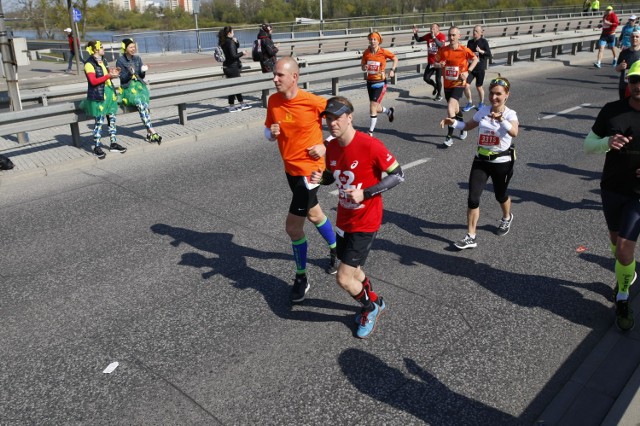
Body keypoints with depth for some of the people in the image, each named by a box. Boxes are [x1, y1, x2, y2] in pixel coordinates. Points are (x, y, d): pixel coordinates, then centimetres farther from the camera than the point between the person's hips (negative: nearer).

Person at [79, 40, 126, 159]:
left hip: (109, 93, 8)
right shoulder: (89, 64, -12)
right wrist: (108, 76, -21)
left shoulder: (103, 60, 13)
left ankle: (113, 143, 20)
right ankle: (97, 147, 7)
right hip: (98, 96, -8)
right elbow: (93, 81, -20)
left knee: (112, 118, 10)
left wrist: (112, 73, 1)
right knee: (99, 121, -3)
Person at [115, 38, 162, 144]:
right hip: (128, 88, -3)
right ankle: (152, 132, -33)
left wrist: (143, 71, -8)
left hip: (140, 86, 3)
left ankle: (149, 134, -30)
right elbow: (123, 78, -4)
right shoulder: (120, 61, 1)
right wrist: (130, 73, -23)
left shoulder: (138, 59, 14)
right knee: (140, 104, -30)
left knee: (144, 104, -28)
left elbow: (142, 76, 14)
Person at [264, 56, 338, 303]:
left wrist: (326, 145, -12)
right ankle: (335, 250, 51)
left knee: (293, 225, -7)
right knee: (313, 214, 25)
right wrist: (272, 133, -14)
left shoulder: (312, 101, -20)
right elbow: (268, 131, 10)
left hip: (309, 169, -7)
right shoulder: (273, 101, -3)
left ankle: (301, 279, 12)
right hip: (290, 168, 7)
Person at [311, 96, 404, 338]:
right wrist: (320, 178, -9)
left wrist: (365, 193, -25)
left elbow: (398, 175, -16)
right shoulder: (331, 147, -2)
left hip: (365, 222, -7)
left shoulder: (370, 146, -23)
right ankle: (373, 303, 49)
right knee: (353, 271, 20)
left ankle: (371, 307, 24)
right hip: (344, 219, 7)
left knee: (344, 279, -7)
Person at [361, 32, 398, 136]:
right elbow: (363, 66, 9)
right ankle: (389, 111, 49)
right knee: (375, 107, 16)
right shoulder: (366, 53, -1)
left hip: (380, 82, -5)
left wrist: (392, 70, -6)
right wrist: (364, 68, -13)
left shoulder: (383, 52, -10)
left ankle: (371, 131, -1)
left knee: (373, 107, -12)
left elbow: (395, 59, 6)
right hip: (370, 82, 5)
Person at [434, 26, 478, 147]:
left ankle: (449, 137, -14)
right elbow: (435, 62, 7)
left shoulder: (464, 50, -11)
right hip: (447, 84, 5)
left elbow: (475, 59, 5)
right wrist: (439, 65, -17)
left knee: (450, 107, -21)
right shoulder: (442, 50, -4)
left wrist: (468, 71, -8)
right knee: (455, 108, 19)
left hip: (459, 83, -5)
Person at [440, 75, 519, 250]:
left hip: (502, 162, -3)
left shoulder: (510, 114, -14)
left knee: (500, 195, 18)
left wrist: (501, 120, -53)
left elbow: (514, 133, -36)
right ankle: (470, 237, 0)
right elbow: (468, 126, 16)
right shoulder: (483, 111, -1)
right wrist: (453, 122, -2)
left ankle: (507, 218, 53)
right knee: (473, 198, -7)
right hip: (481, 160, 3)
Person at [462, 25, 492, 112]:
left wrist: (480, 51, -22)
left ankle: (481, 103, 29)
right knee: (466, 85, -8)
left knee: (479, 87, 7)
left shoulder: (484, 42, -4)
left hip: (480, 68, -4)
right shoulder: (470, 42, 9)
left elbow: (489, 54, -9)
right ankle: (470, 103, 11)